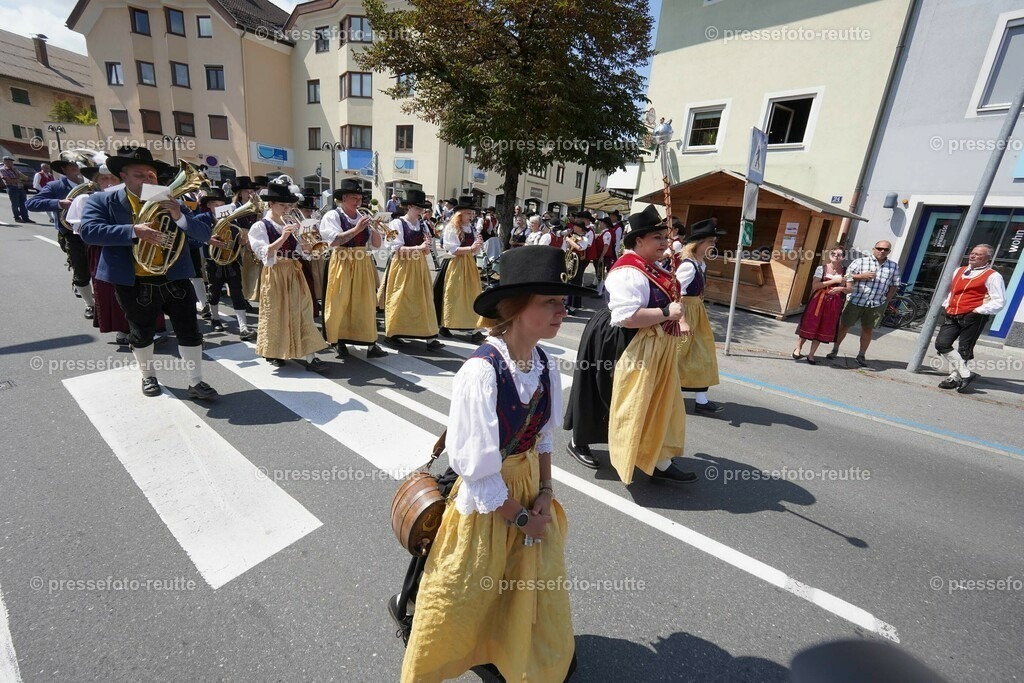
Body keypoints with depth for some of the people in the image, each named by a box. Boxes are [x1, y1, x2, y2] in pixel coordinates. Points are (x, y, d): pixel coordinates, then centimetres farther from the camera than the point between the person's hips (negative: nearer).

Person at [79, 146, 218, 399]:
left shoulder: (171, 203, 5)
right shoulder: (102, 201, 1)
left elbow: (204, 235, -3)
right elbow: (89, 231, -15)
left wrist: (179, 216, -20)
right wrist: (133, 231, -28)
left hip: (175, 279, 1)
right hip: (134, 284, 0)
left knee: (189, 332, 2)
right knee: (141, 334, 16)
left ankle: (196, 383, 14)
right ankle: (148, 376, 38)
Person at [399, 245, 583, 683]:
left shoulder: (546, 368, -9)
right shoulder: (480, 372, -31)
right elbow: (479, 469, -25)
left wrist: (545, 492, -5)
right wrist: (520, 517, -14)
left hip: (531, 492, 6)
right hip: (485, 500, -6)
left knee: (539, 597, 25)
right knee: (464, 607, 17)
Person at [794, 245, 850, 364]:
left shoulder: (845, 271, 4)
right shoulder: (822, 268, -2)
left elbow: (849, 290, 4)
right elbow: (815, 285, -11)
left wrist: (841, 288, -18)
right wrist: (834, 280, -17)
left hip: (834, 304, 2)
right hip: (818, 300, -2)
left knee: (823, 329, 6)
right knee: (809, 325, 3)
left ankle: (811, 354, 14)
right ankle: (798, 349, 18)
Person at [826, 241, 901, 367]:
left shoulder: (894, 267, 8)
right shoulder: (861, 261, -1)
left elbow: (894, 285, 11)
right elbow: (846, 276, -3)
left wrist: (887, 300, 2)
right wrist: (862, 276, -17)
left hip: (877, 304, 3)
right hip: (856, 301, -2)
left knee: (867, 330, 9)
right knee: (843, 326, 4)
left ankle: (861, 356, 19)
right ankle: (834, 350, 18)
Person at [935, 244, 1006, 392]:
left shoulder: (993, 276, -1)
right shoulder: (959, 271, 16)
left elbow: (999, 301, -6)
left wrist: (979, 311, -15)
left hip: (973, 318, -5)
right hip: (952, 316, 6)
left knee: (964, 350, 0)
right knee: (941, 344, -6)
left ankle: (955, 377, 10)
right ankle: (966, 374, 4)